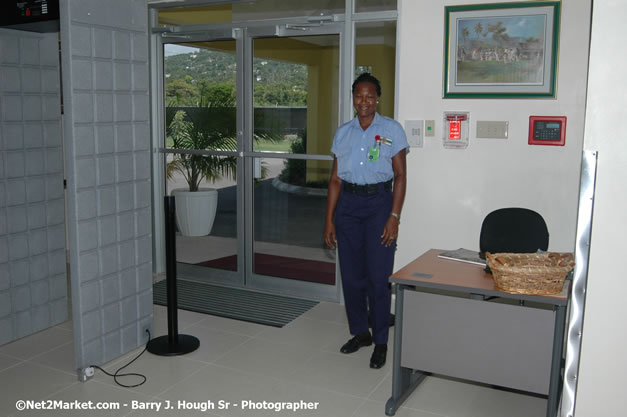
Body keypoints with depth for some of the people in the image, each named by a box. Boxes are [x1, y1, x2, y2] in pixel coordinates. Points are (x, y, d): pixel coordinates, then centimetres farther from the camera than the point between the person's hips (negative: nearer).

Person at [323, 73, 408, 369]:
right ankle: (360, 333, 26)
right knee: (351, 275, 8)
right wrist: (329, 219, 6)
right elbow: (335, 179, 10)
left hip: (378, 203, -4)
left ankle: (380, 342, 11)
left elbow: (400, 176, -3)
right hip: (347, 203, 4)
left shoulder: (391, 130, -1)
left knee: (378, 277, -3)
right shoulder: (343, 133, 9)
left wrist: (394, 217, -11)